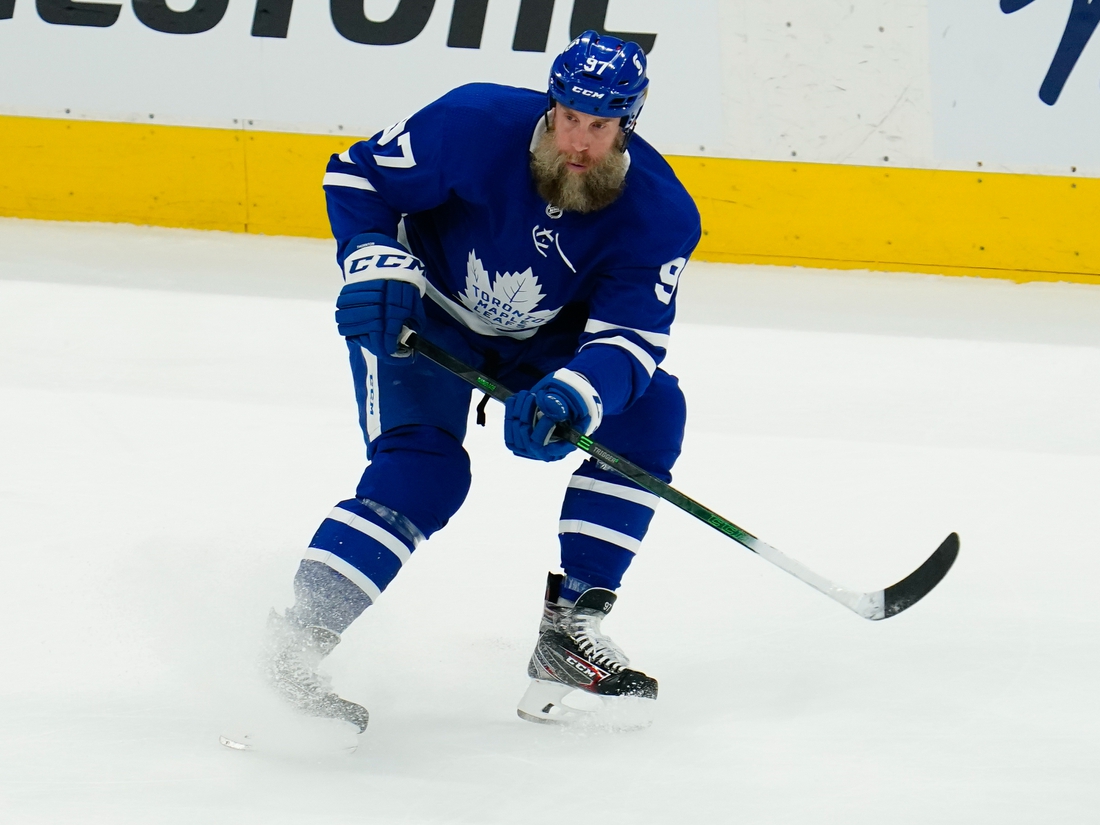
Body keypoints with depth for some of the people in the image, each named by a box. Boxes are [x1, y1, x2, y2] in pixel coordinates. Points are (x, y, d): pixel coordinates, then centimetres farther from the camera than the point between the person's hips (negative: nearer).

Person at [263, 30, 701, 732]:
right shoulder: (477, 124, -28)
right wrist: (377, 267, -29)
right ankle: (294, 640, -25)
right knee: (424, 469, -25)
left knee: (651, 414, -13)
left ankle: (568, 627, -9)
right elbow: (357, 177, -15)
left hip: (541, 342, 4)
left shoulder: (662, 215, -22)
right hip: (422, 315, -4)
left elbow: (627, 338, -27)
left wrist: (570, 397, -46)